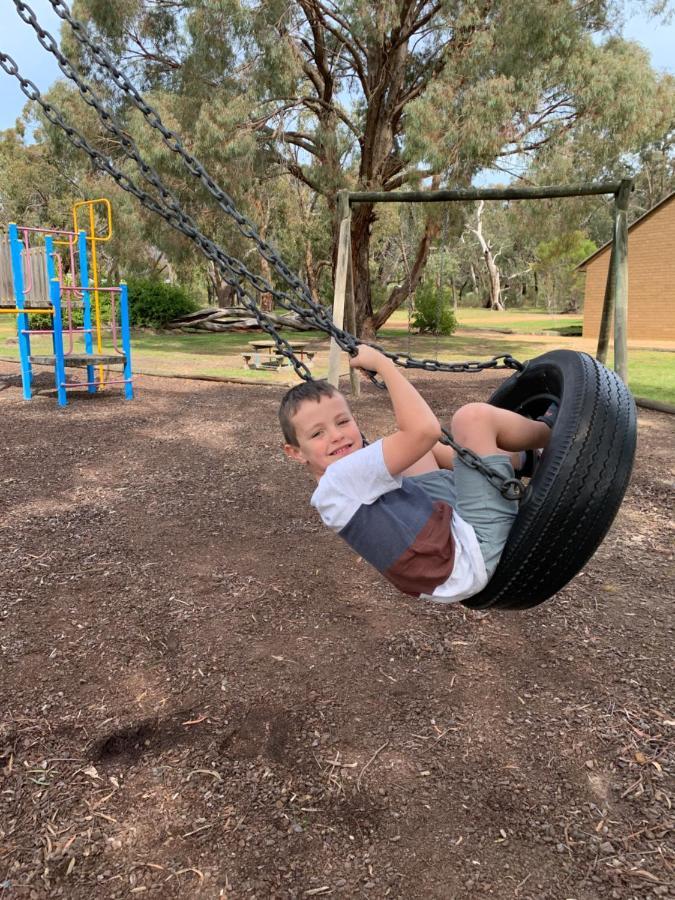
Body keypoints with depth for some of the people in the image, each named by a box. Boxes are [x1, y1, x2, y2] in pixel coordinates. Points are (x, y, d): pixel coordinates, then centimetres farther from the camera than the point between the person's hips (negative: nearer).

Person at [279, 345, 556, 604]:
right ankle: (549, 432, 17)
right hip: (473, 554, -10)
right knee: (474, 416, -15)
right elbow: (424, 429, -31)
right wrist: (381, 362, -22)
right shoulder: (339, 479, -22)